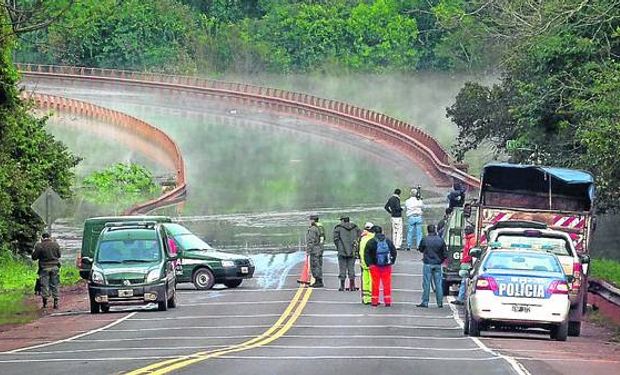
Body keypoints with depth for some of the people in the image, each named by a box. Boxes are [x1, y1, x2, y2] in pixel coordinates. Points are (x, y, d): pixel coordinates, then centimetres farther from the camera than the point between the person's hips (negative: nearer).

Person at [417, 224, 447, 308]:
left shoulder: (425, 240, -8)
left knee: (426, 283, 1)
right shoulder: (440, 240, -2)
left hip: (428, 264, -2)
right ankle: (440, 302, 7)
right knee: (438, 284, 7)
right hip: (437, 265, 2)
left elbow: (421, 250, 8)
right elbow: (445, 254, 2)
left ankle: (425, 302, 1)